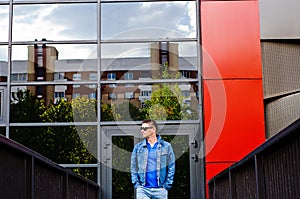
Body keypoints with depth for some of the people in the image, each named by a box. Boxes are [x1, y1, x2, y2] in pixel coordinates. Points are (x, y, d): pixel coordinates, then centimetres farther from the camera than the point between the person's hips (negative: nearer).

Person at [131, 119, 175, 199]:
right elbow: (133, 167, 9)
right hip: (142, 189, 1)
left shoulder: (166, 146, 2)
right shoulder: (138, 147, 6)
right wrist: (136, 184, -1)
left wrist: (167, 185, -4)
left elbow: (171, 167, 4)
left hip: (160, 189, 0)